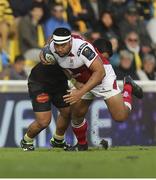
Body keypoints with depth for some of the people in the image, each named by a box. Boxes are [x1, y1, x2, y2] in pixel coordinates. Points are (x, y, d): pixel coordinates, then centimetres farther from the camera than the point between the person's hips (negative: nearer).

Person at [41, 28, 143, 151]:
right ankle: (82, 144, 31)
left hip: (103, 77, -6)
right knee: (77, 116, 3)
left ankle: (128, 87, 15)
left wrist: (81, 92, -41)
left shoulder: (83, 48, -37)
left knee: (120, 116, -13)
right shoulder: (52, 47, -18)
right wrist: (43, 57, -12)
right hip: (81, 81, 6)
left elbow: (100, 72, -37)